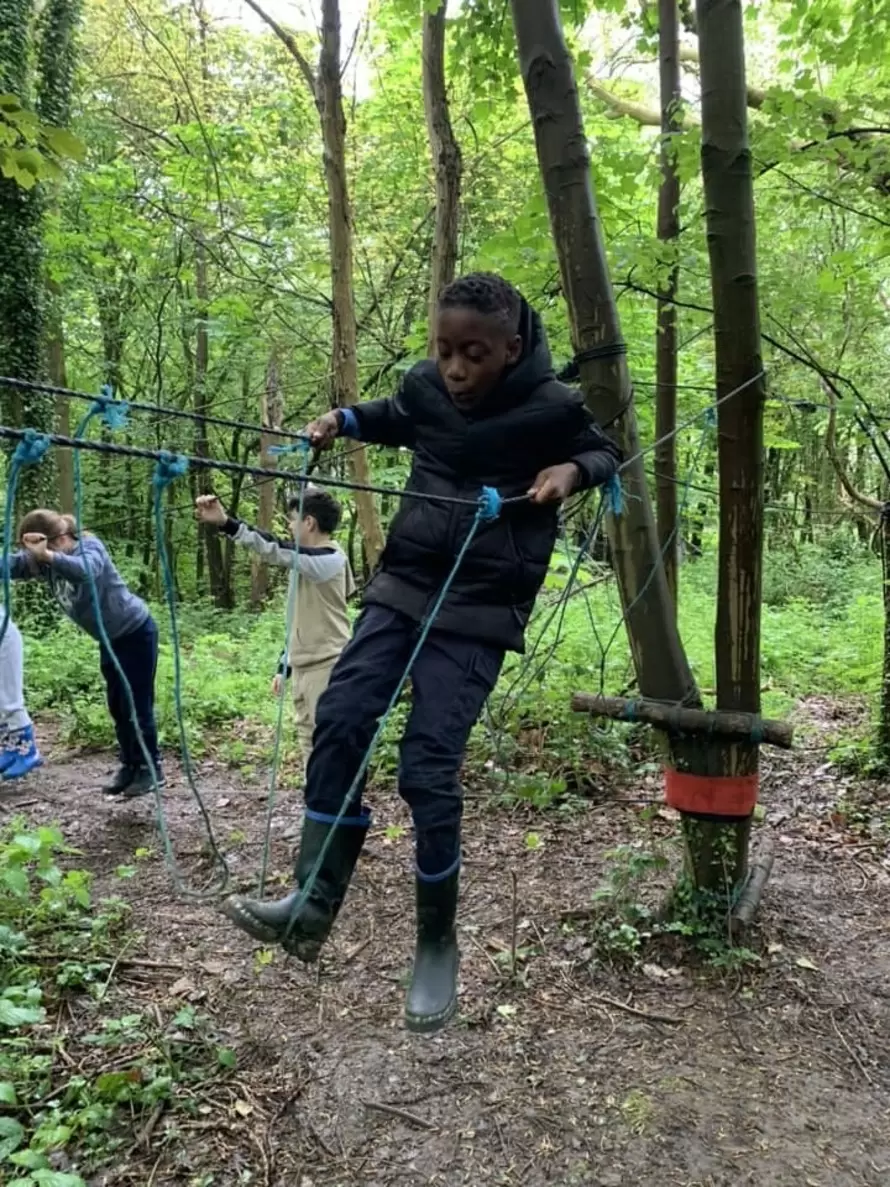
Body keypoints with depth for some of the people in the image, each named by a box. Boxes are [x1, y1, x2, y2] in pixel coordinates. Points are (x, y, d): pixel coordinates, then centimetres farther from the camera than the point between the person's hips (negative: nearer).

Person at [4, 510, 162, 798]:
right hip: (110, 639, 8)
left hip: (137, 632, -8)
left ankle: (151, 769, 8)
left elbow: (87, 571, -48)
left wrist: (48, 556, -60)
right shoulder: (45, 562, -6)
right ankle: (130, 766, 24)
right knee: (117, 707, 12)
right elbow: (11, 565, -23)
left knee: (137, 705, -3)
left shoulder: (90, 546, -24)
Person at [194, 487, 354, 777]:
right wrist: (285, 666, 19)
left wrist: (225, 523, -33)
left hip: (327, 666, -10)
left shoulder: (327, 560, -17)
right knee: (309, 738, 14)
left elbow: (273, 551, -28)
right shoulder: (314, 559, 13)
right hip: (306, 667, 10)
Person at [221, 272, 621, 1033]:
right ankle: (313, 904, 4)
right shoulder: (425, 386, 2)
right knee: (340, 718, -7)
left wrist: (572, 471, -13)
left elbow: (605, 454, 9)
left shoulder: (550, 407, -10)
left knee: (428, 768, -9)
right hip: (403, 583, 6)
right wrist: (345, 421, 8)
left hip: (481, 608, -5)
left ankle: (438, 942, 12)